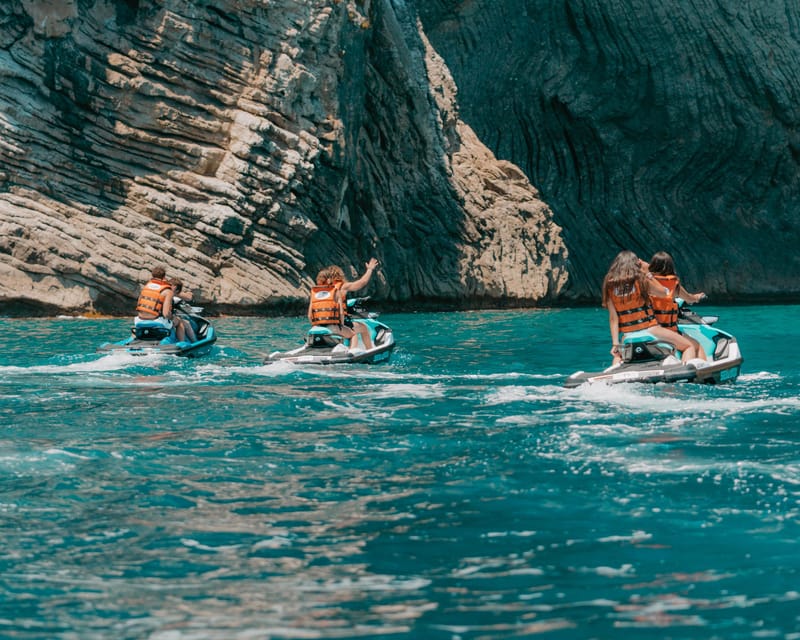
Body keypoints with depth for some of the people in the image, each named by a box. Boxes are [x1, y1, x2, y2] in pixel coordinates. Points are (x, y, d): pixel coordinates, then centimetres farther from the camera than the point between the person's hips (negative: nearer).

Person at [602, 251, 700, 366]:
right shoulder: (641, 280, -7)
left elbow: (613, 318, -2)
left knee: (619, 355, 34)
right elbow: (663, 292, 9)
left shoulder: (609, 285, 0)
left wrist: (615, 344, -2)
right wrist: (648, 273, 11)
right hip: (650, 329, -3)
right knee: (690, 347, 5)